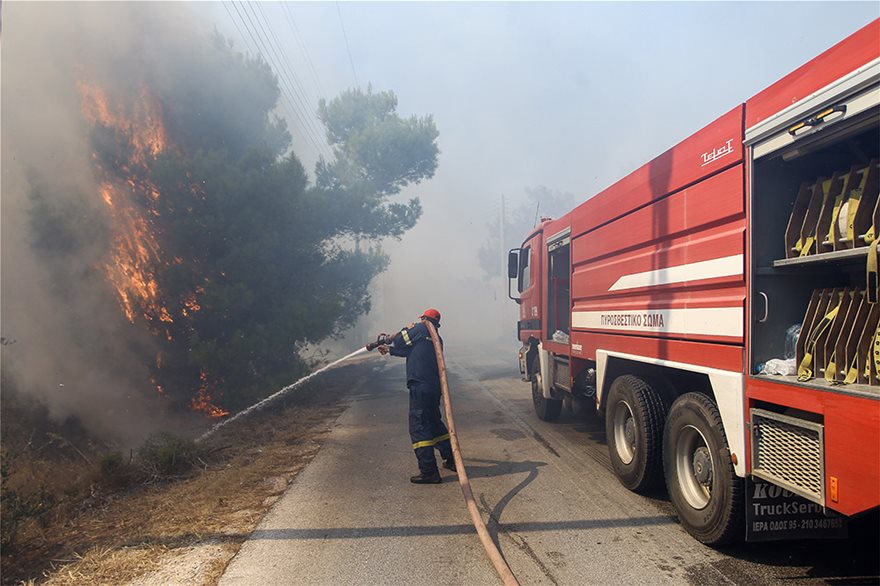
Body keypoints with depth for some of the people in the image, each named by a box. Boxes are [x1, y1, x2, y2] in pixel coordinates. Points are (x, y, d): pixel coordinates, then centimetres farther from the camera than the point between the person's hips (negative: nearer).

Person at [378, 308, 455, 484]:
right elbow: (411, 351, 26)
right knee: (434, 422, 23)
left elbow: (399, 343, 1)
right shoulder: (437, 338, 18)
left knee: (419, 427, -5)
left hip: (420, 386, -8)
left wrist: (407, 329, 19)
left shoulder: (420, 329, -5)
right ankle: (451, 459, 29)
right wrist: (389, 350, 32)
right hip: (434, 386, 8)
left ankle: (429, 472, -6)